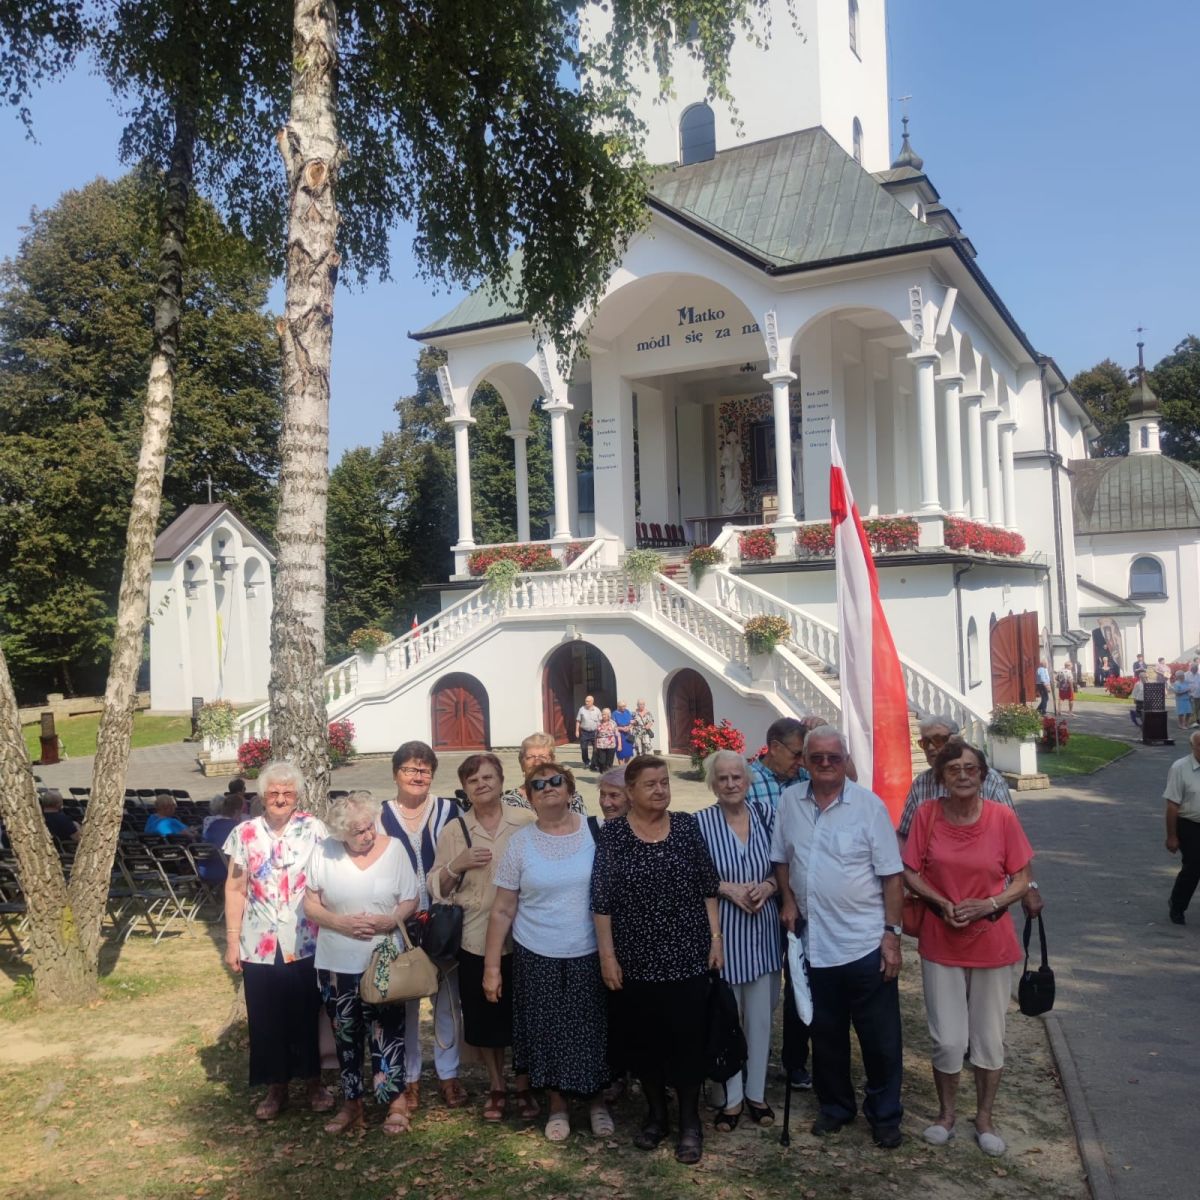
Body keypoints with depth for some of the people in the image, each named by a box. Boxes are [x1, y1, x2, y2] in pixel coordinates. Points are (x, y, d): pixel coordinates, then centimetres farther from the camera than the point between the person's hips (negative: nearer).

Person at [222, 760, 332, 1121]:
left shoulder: (313, 829, -2)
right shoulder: (245, 833, 2)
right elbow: (235, 890, 5)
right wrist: (232, 941, 2)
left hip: (306, 942, -1)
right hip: (259, 945, 2)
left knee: (308, 1015, 7)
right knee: (266, 1019, 8)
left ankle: (314, 1082, 25)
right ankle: (276, 1088, 24)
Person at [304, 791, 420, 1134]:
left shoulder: (393, 849, -7)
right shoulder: (323, 853, -6)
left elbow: (410, 901, -3)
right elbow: (310, 904, -1)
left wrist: (390, 920, -23)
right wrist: (340, 923, -17)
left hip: (383, 962, -2)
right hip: (336, 964, 2)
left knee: (386, 1032, 1)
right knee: (345, 1035, 14)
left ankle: (395, 1101, 16)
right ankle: (351, 1103, 28)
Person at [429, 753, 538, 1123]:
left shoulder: (527, 822, -2)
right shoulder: (454, 830, 3)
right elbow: (437, 888, 3)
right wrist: (456, 865, -15)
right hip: (476, 939, 1)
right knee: (484, 1018, 10)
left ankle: (523, 1087, 28)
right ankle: (496, 1087, 30)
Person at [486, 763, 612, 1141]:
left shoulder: (595, 832, -5)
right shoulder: (521, 842, -4)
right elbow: (503, 910, 0)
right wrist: (491, 966, -2)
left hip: (589, 955, 0)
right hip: (537, 957, 0)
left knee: (592, 1031, 10)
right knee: (547, 1033, 9)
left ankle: (596, 1099, 33)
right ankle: (557, 1104, 31)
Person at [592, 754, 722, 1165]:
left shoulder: (686, 825, 0)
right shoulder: (613, 833, -5)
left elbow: (708, 887, 5)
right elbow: (602, 901, -4)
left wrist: (715, 938, 1)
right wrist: (607, 955, -6)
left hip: (687, 955, 1)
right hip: (637, 959, 0)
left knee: (688, 1038, 4)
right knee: (643, 1039, 10)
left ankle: (690, 1122, 20)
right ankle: (656, 1114, 29)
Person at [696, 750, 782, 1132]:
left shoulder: (765, 816, 0)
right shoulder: (700, 822, -9)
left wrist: (768, 886, -11)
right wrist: (728, 888, -17)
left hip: (763, 930, 3)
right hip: (721, 931, -3)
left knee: (760, 1015, 13)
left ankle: (756, 1093, 30)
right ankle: (731, 1097, 25)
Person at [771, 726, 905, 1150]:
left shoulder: (869, 805, -9)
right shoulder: (789, 801, 1)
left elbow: (891, 875, -7)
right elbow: (781, 858, 13)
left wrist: (892, 932, -10)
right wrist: (787, 900, 1)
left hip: (865, 943, -3)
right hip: (813, 942, 3)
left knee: (880, 1037, 7)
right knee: (826, 1033, 17)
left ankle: (885, 1115, 25)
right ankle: (835, 1106, 35)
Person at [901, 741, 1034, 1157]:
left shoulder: (1002, 818, -11)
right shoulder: (927, 814, -8)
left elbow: (1021, 879, -4)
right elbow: (910, 873, -1)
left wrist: (988, 905, -19)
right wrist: (942, 904, -16)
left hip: (992, 943, 0)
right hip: (940, 943, 0)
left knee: (989, 1039, 12)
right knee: (947, 1040, 8)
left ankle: (985, 1118, 33)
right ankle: (946, 1114, 31)